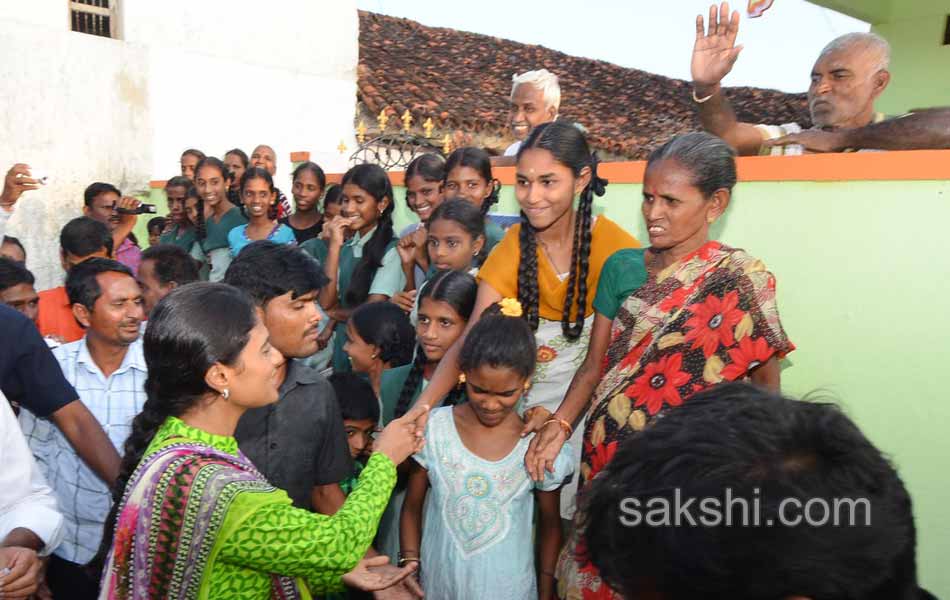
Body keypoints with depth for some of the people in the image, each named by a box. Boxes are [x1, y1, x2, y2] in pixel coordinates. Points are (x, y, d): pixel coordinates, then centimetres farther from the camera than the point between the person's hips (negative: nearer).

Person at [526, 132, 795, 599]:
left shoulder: (741, 280, -9)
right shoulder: (622, 267, 2)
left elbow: (764, 394, -6)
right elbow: (594, 366, 4)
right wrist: (560, 424, -9)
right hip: (605, 458, 4)